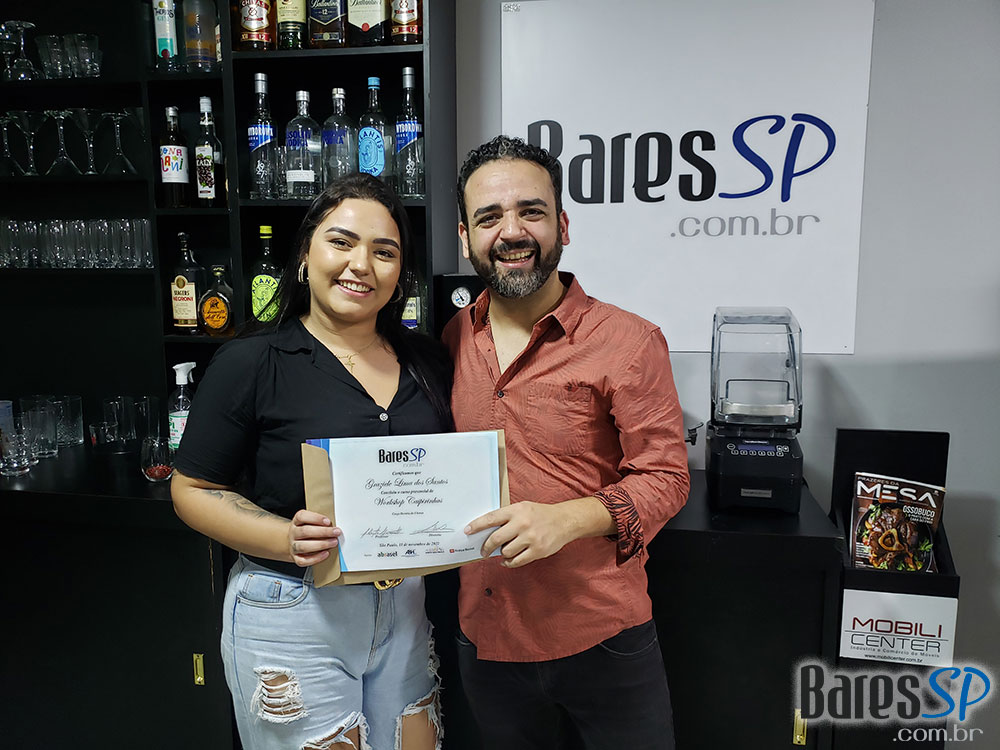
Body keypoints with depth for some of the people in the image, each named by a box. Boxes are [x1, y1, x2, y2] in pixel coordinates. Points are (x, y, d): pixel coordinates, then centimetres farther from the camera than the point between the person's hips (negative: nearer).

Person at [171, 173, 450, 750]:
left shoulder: (428, 362, 3)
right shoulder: (252, 363, -11)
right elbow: (193, 491, -7)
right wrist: (288, 540, -23)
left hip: (404, 608, 5)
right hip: (290, 612, -4)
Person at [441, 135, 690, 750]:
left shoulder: (630, 342, -13)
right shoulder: (456, 338, 3)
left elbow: (665, 477, -12)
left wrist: (568, 518, -27)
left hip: (602, 642, -4)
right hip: (484, 636, 5)